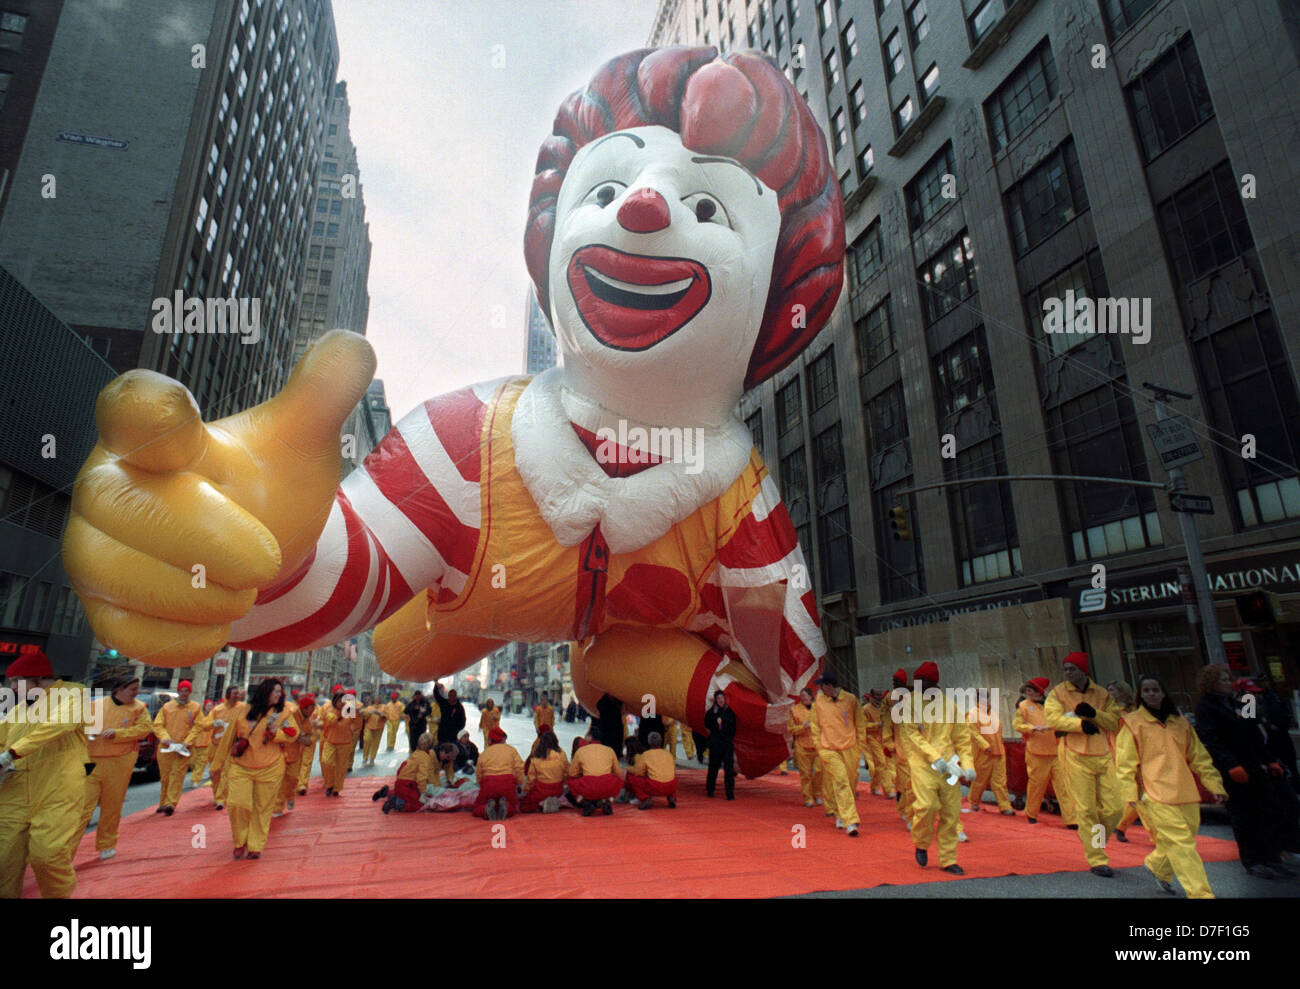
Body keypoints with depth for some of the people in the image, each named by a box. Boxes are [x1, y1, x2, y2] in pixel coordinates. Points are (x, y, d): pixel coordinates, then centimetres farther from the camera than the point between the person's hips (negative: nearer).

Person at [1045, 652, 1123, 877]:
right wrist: (1080, 723, -21)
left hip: (1102, 755, 3)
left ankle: (1095, 844, 28)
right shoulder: (1058, 692, 2)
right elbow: (1053, 718, -10)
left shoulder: (1101, 693, 11)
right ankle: (1096, 861, 8)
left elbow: (1114, 722, 6)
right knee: (1086, 810, -2)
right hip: (1075, 756, -3)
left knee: (1114, 809, 4)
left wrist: (1094, 713, -10)